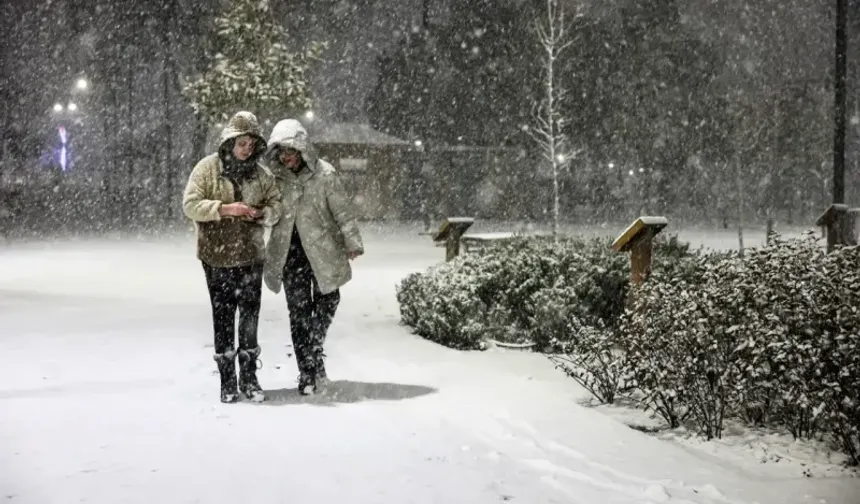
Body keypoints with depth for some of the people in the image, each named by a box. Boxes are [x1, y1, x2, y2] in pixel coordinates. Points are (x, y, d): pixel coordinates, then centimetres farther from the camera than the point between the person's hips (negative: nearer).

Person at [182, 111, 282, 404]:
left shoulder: (262, 174, 4)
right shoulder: (207, 168, -4)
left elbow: (276, 204, 11)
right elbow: (190, 204, -10)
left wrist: (262, 212, -12)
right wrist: (225, 208, -21)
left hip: (251, 257, 2)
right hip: (217, 258, -2)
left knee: (250, 319, 5)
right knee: (223, 319, 5)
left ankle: (249, 377, 17)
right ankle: (227, 380, 14)